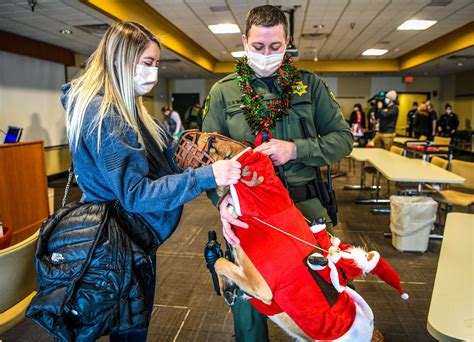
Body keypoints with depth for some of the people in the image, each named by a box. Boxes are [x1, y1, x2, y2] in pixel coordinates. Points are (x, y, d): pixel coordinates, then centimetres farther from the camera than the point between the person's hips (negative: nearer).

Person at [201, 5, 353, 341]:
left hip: (306, 204, 1)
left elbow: (343, 138, 4)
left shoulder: (310, 85, 5)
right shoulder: (223, 92, 2)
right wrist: (222, 199, -21)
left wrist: (296, 149, -13)